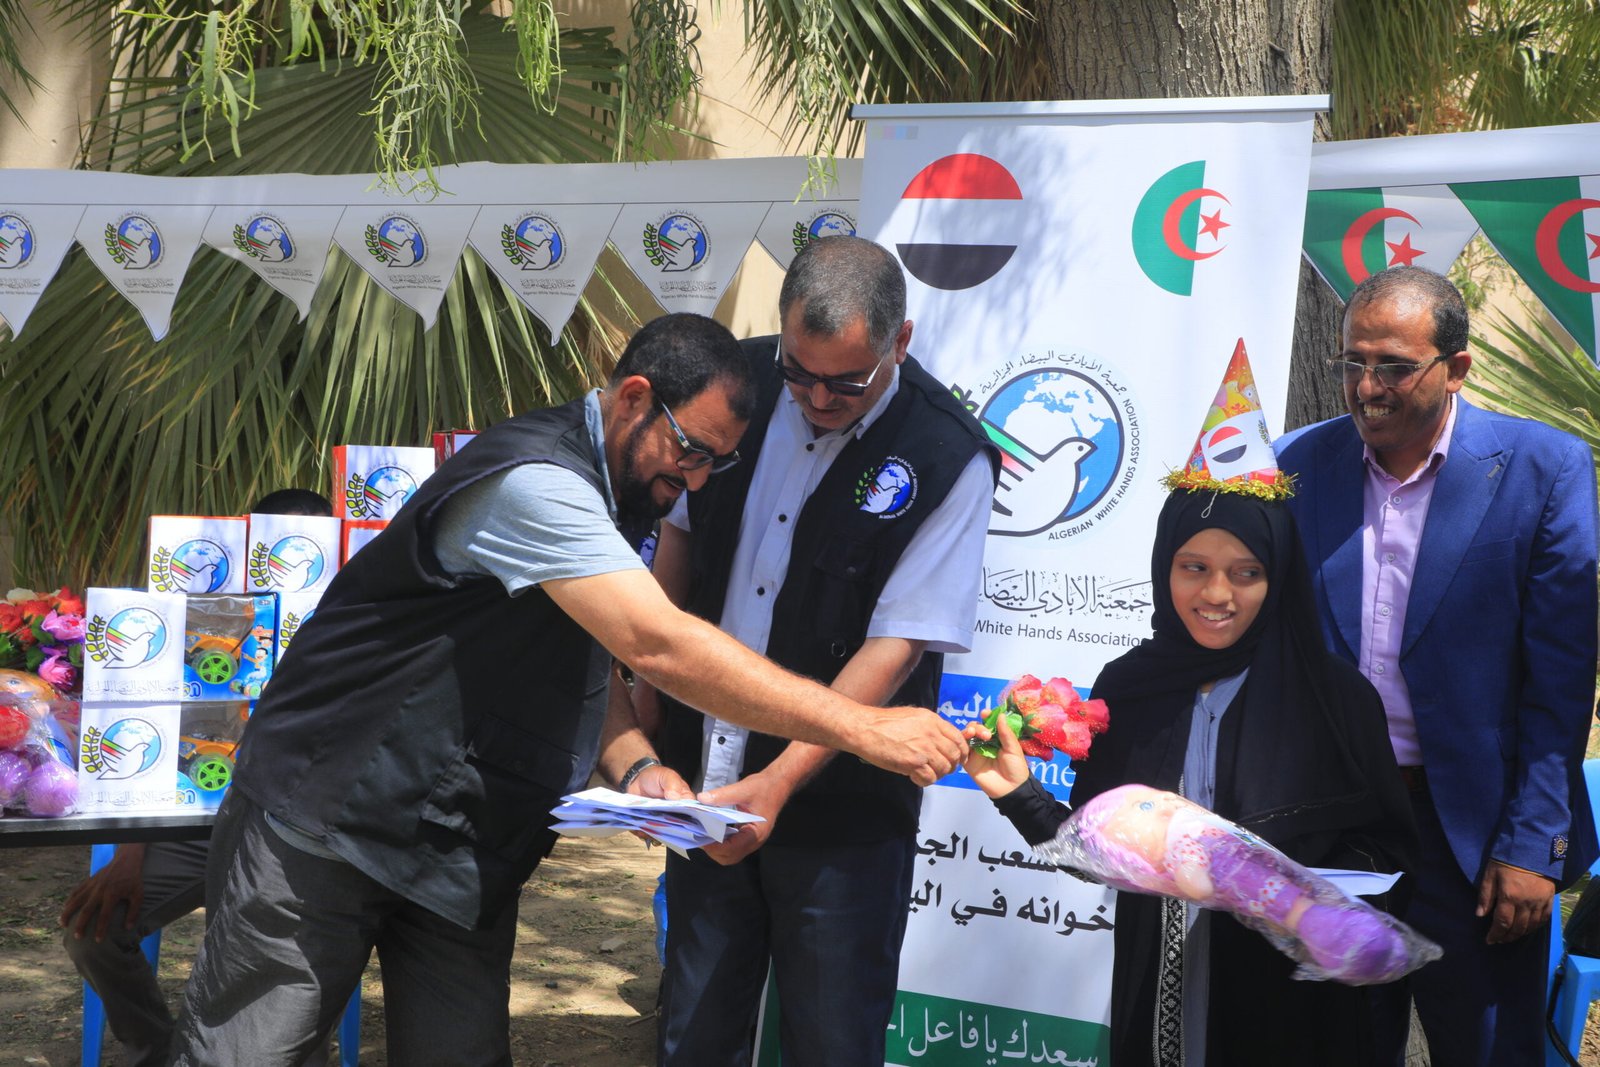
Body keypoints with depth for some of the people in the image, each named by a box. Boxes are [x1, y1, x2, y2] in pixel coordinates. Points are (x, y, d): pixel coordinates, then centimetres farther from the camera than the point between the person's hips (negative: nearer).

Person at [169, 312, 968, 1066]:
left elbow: (608, 660, 17)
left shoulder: (616, 500, 10)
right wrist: (864, 729, -30)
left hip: (467, 849, 9)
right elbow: (659, 646, -32)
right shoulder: (535, 482, -22)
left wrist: (635, 768, -6)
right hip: (328, 819, -9)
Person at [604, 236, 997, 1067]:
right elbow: (679, 536, 13)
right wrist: (642, 718, 12)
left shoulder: (948, 460, -15)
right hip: (709, 780, 4)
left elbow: (894, 648, -16)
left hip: (838, 810, -4)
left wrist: (778, 782, -24)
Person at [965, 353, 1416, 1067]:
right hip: (1158, 990, 2)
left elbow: (1385, 848, -4)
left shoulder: (1335, 698, -8)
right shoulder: (1128, 687, 0)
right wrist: (1021, 795, -11)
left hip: (1287, 1000, -2)